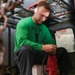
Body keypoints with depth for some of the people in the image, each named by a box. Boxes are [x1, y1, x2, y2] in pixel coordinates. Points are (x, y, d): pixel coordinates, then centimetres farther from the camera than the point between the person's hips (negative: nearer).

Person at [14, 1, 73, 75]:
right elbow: (21, 41, -27)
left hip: (37, 54, 7)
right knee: (26, 48, -42)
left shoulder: (44, 28, 8)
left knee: (62, 51, 1)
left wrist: (52, 48, -18)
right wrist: (42, 47, -34)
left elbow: (51, 42, 8)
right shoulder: (23, 23, -13)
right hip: (22, 54, -6)